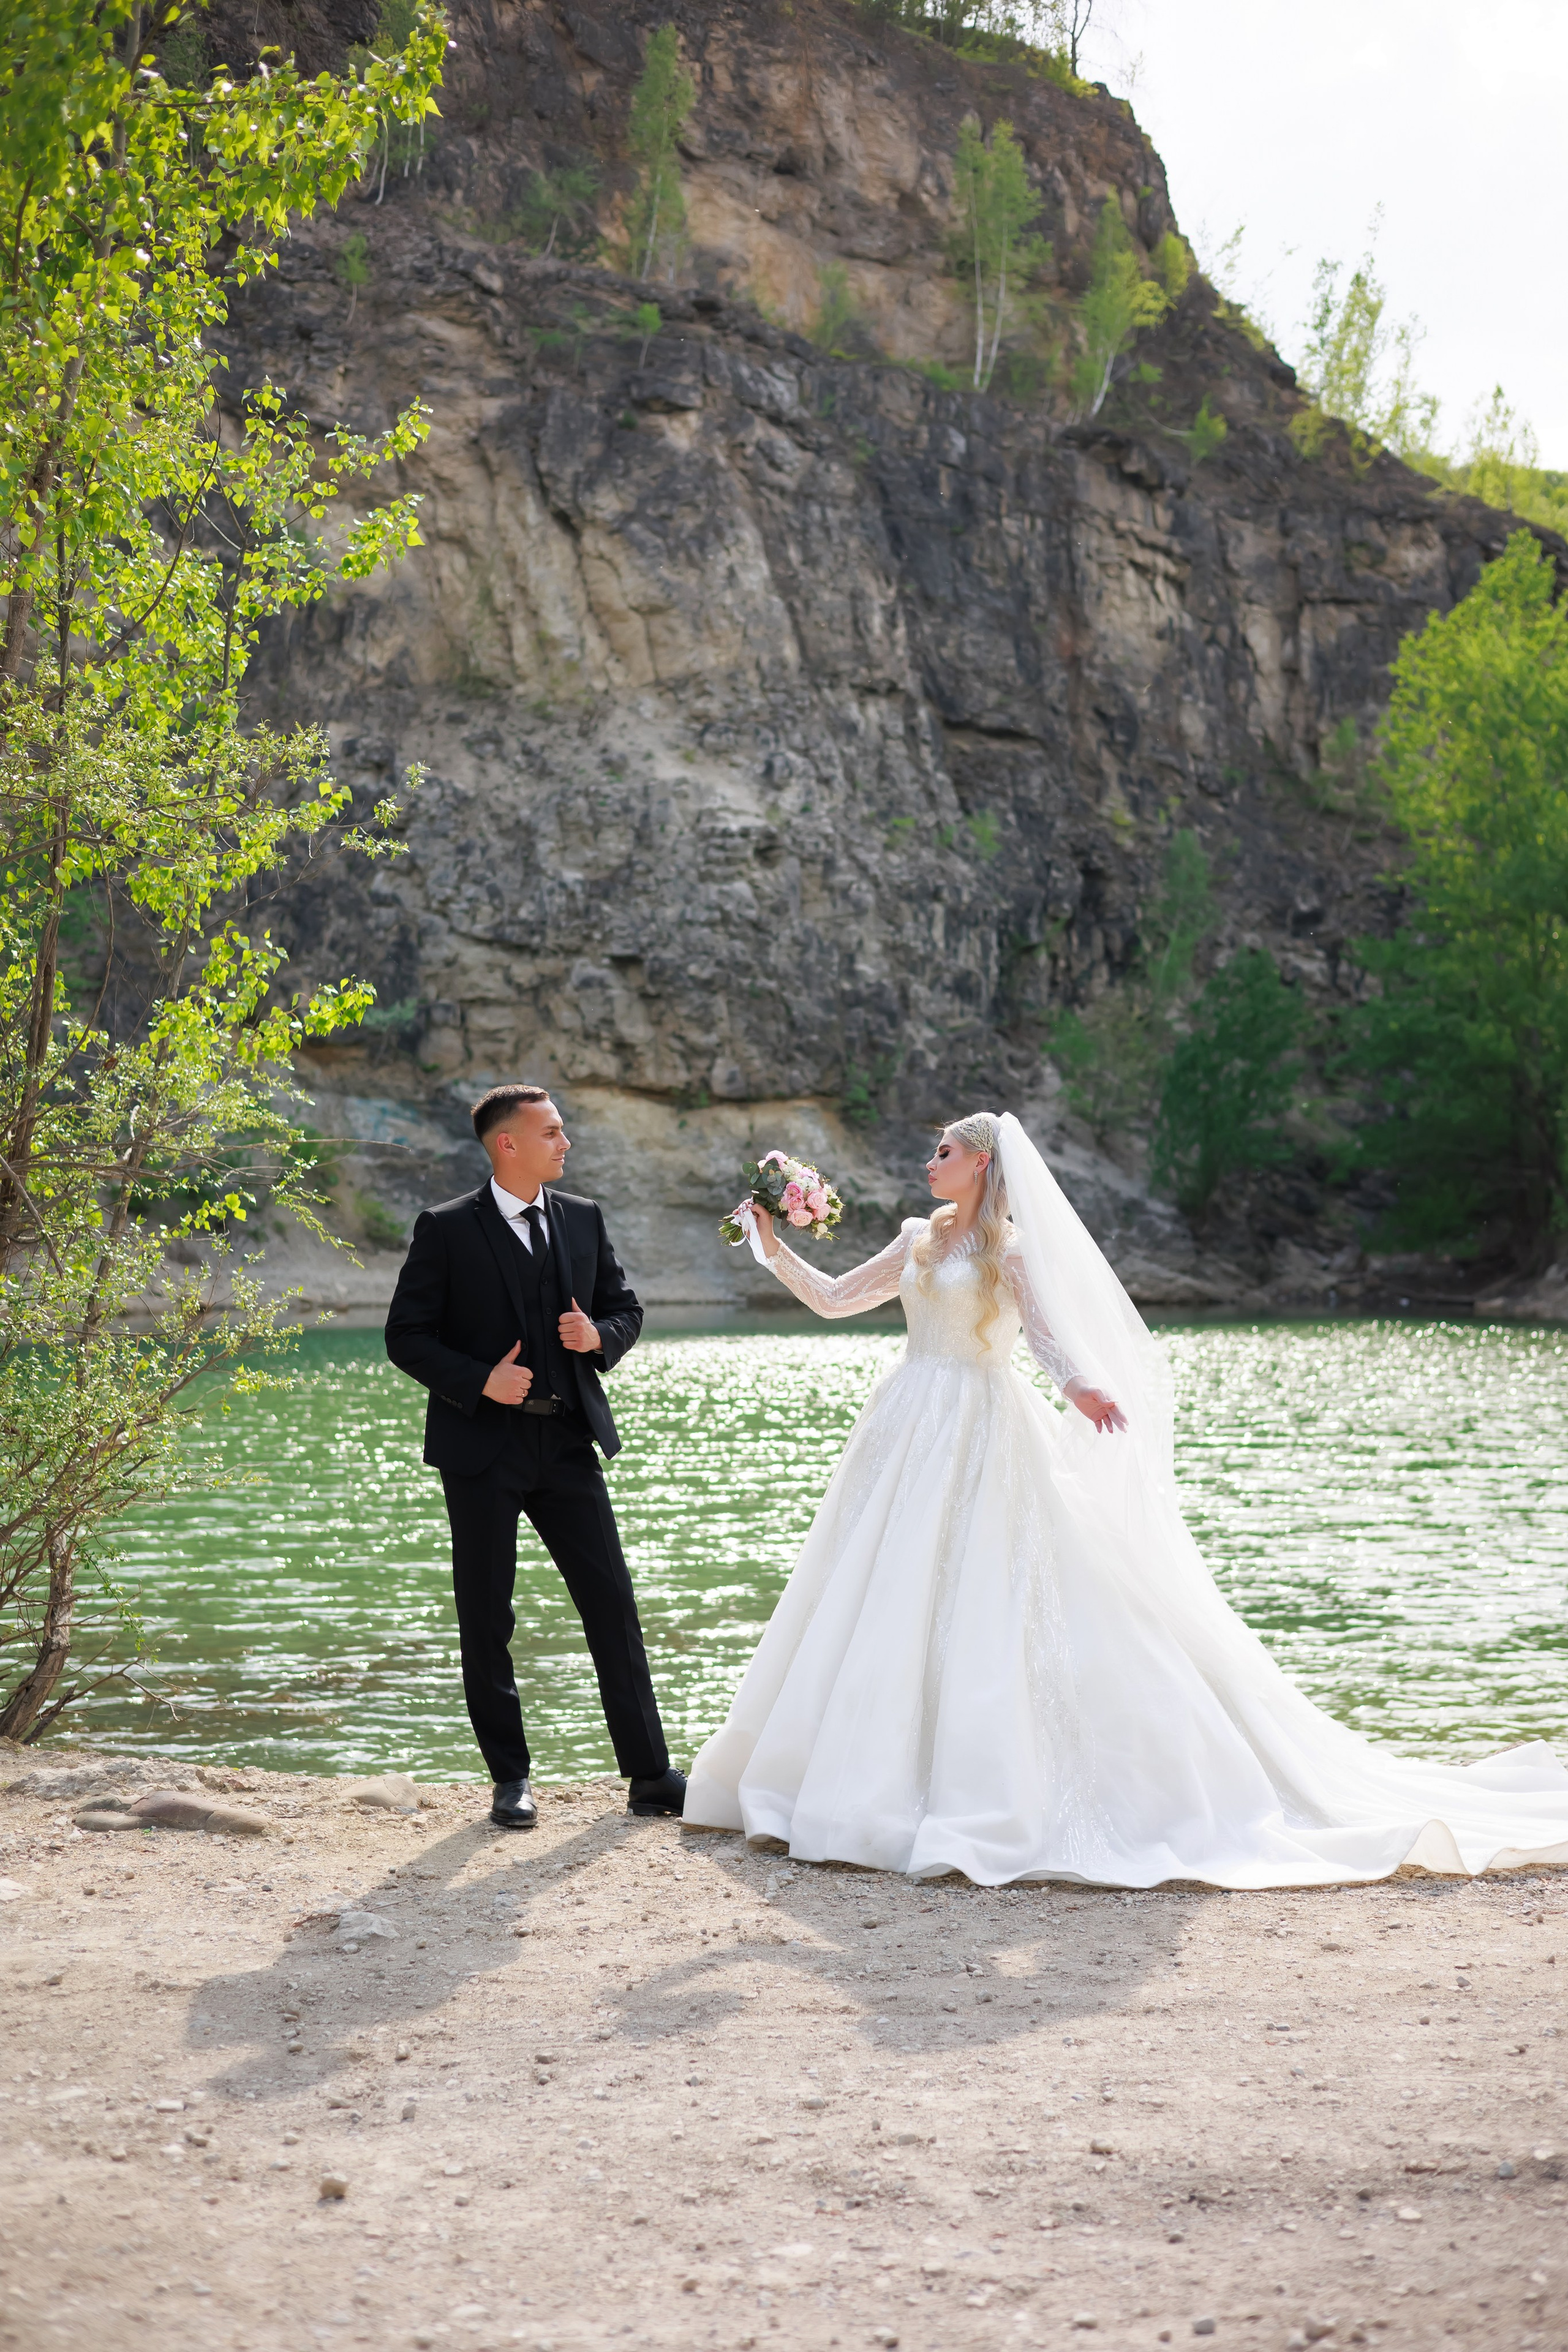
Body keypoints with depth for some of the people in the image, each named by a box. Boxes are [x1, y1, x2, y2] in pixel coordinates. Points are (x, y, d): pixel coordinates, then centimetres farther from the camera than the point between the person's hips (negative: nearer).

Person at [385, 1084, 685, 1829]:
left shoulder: (584, 1220, 8)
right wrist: (479, 1380, -19)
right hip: (483, 1446, -3)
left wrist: (599, 1336, -7)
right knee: (486, 1620, 4)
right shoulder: (447, 1230, -5)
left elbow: (626, 1308, 15)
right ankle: (511, 1780, 16)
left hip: (569, 1440, 3)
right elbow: (407, 1336, -6)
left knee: (613, 1606, 2)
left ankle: (649, 1775, 8)